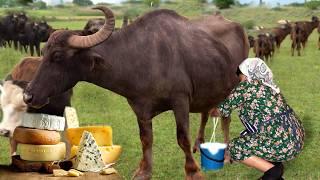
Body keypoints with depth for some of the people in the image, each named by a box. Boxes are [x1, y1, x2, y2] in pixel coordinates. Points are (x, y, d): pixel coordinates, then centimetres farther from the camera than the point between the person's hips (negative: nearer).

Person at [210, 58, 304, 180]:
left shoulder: (246, 87, -7)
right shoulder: (270, 87, 17)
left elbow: (223, 110, 4)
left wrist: (212, 112, 25)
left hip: (283, 145, -9)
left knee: (234, 148, 1)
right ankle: (274, 164, 14)